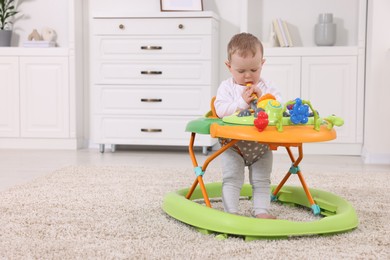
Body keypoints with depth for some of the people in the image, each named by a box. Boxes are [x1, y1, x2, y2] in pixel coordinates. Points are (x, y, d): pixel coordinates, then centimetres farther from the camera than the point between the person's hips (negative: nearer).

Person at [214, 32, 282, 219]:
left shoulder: (266, 87, 2)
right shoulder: (227, 87, -6)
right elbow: (221, 110, -19)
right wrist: (242, 102, -26)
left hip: (261, 144, 3)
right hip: (233, 144, -3)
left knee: (261, 180, 9)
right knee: (232, 179, -5)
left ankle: (261, 211, 18)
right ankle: (231, 212, 0)